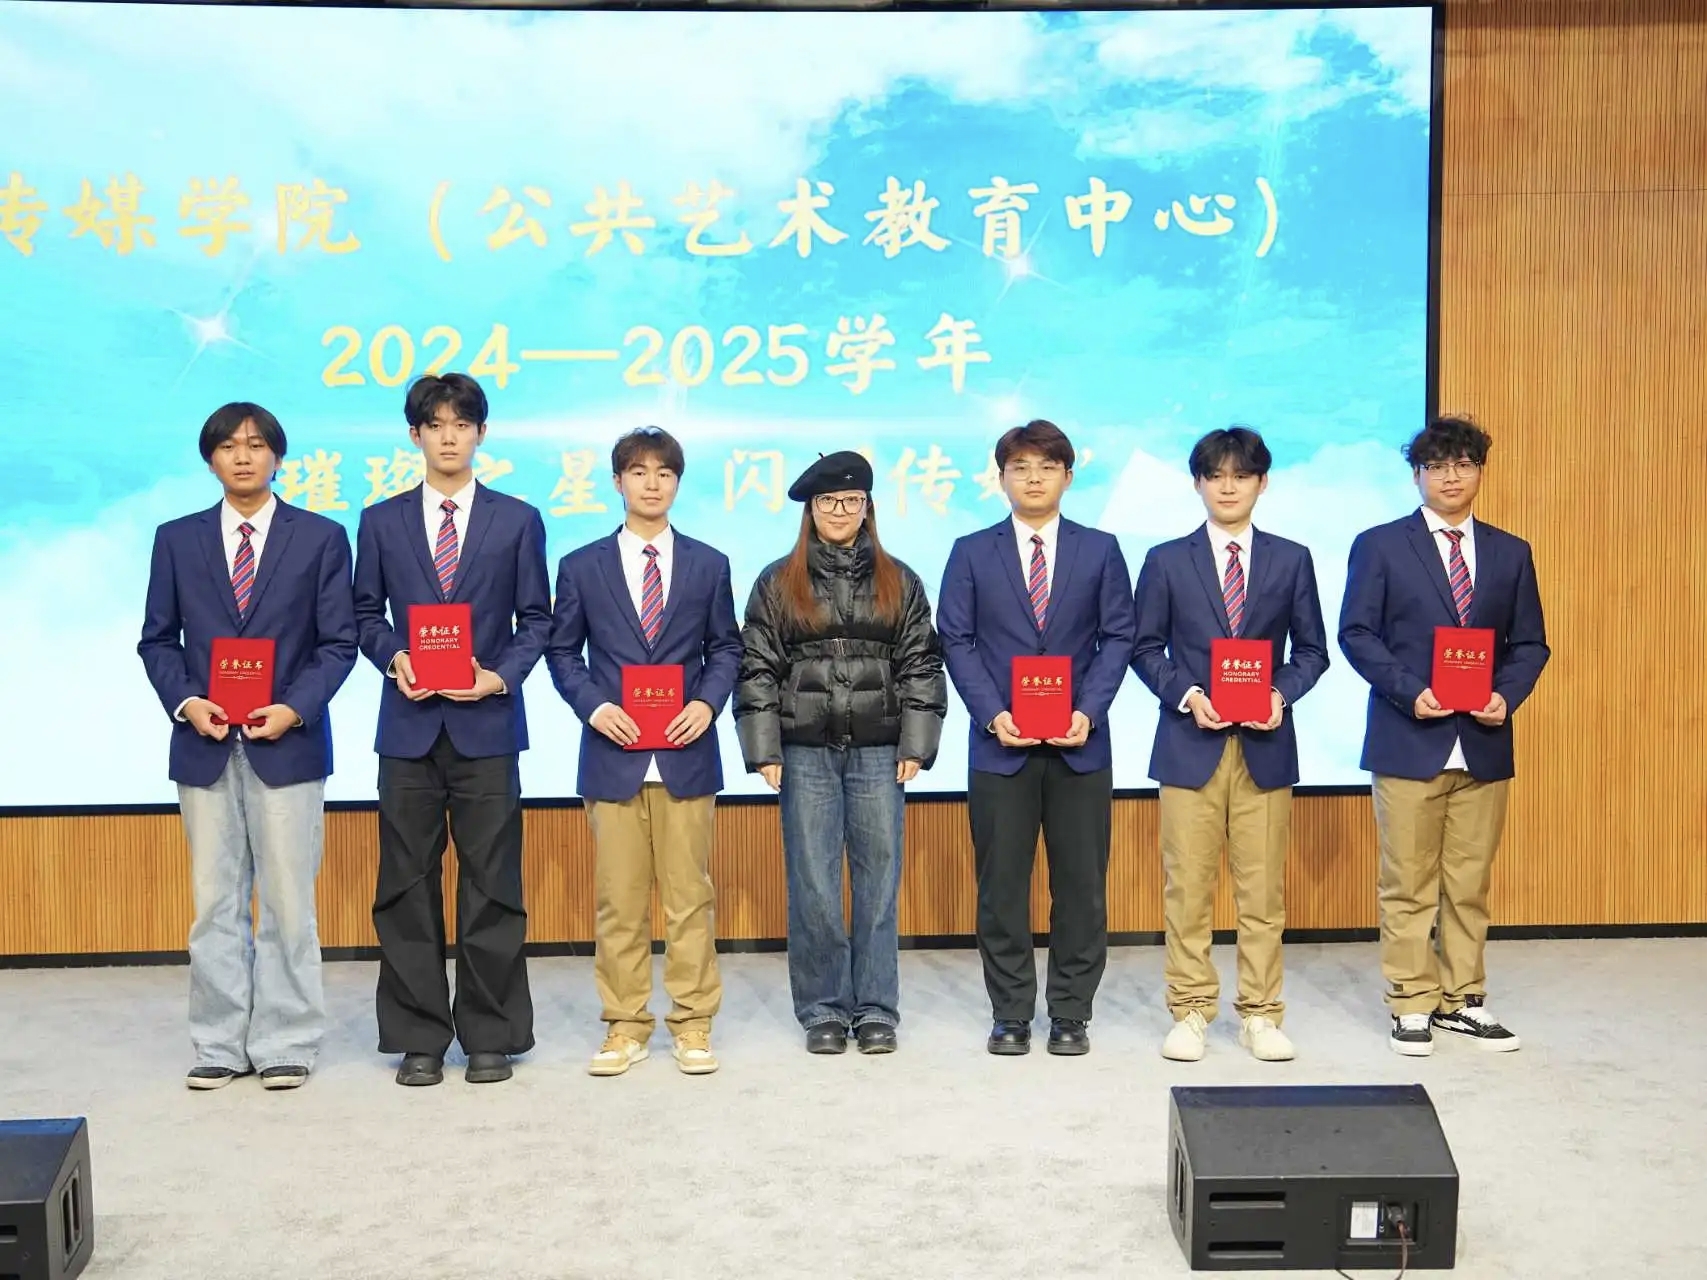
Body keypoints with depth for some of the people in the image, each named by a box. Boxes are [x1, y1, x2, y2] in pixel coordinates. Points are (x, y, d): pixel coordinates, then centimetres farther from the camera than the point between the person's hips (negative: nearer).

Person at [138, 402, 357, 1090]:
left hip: (287, 741, -2)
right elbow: (157, 639, 10)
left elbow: (338, 642, 1)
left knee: (288, 900, 1)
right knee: (215, 901, 6)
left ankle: (285, 1045, 10)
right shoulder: (176, 539, 10)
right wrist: (185, 701, -8)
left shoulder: (321, 537, 4)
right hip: (204, 744, 2)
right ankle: (220, 1045, 14)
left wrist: (295, 708, -13)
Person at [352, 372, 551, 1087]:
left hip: (487, 725, -1)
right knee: (408, 886, 4)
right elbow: (367, 615, 10)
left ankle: (491, 1036, 12)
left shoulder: (517, 520, 7)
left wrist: (501, 675, -10)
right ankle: (419, 1038, 13)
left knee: (491, 885, 2)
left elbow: (536, 619, 6)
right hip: (409, 726, 1)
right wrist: (394, 659, -9)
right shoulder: (381, 521, 10)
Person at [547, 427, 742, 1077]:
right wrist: (594, 707, -8)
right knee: (618, 899, 3)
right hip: (613, 754, 0)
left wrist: (707, 703, -7)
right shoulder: (582, 566, 6)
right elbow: (562, 653, 8)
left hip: (687, 754, 0)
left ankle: (693, 1024, 11)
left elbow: (726, 648, 10)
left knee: (690, 894, 3)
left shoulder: (708, 564, 9)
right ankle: (625, 1027, 12)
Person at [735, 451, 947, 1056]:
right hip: (806, 753, 0)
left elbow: (921, 664, 6)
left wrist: (915, 745, -3)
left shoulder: (898, 581, 9)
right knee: (813, 886, 1)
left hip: (878, 751, 1)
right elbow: (758, 668, 4)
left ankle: (876, 1010, 13)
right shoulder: (777, 583, 7)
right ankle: (823, 1010, 12)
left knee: (878, 881, 4)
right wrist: (764, 750, -4)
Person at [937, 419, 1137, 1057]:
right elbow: (956, 641, 2)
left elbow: (1118, 637, 4)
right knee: (1002, 884, 3)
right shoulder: (972, 553, 7)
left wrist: (1088, 711, -10)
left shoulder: (1100, 550, 8)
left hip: (1080, 742, 0)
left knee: (1081, 883, 3)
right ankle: (1011, 1014, 13)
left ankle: (1070, 1014, 14)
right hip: (1001, 743, 0)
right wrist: (993, 714, -10)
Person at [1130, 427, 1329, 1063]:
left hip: (1264, 744, 1)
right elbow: (1146, 649, 6)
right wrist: (1186, 694, -10)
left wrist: (1281, 693, -9)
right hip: (1190, 742, -1)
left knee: (1263, 886, 3)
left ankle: (1260, 1015, 13)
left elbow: (1311, 649, 10)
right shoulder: (1166, 561, 5)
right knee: (1187, 885, 1)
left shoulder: (1291, 559, 8)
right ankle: (1191, 1012, 11)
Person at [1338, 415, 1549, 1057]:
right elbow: (1357, 633, -3)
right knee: (1408, 884, 2)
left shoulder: (1510, 553, 11)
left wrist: (1507, 695, -8)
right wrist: (1410, 693, -15)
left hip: (1484, 744, 3)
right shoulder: (1380, 546, 2)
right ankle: (1412, 1005, 10)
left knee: (1470, 883, 9)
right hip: (1409, 740, -3)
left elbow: (1530, 643, 11)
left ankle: (1463, 1000, 19)